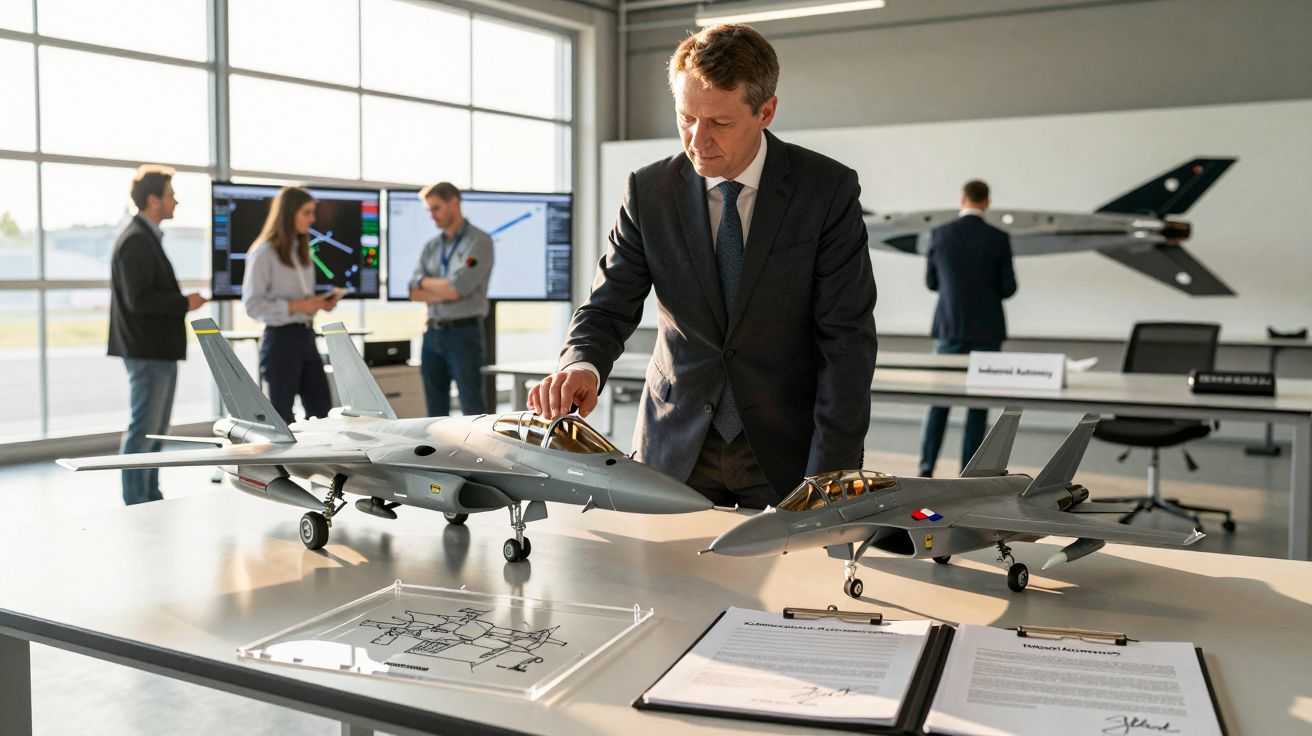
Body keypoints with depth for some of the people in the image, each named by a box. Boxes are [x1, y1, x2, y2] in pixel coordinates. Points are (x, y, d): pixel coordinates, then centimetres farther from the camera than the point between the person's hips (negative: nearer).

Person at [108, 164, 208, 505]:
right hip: (147, 352, -10)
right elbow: (138, 299, -22)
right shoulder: (136, 240, -15)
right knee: (144, 429, -4)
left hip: (159, 350, 10)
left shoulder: (147, 237, 16)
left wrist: (182, 302, 9)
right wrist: (185, 303, -14)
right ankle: (136, 504, 2)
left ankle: (151, 499, 23)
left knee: (155, 429, 15)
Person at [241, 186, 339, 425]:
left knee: (322, 409, 6)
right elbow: (253, 305, -15)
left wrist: (320, 303, 3)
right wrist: (296, 306, -22)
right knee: (282, 415, 1)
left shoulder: (301, 250, 14)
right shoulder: (264, 252, -9)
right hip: (281, 338, -8)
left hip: (306, 335, 8)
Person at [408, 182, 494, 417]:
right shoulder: (430, 247, 13)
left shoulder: (479, 241, -6)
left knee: (472, 408, -6)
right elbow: (415, 292, 3)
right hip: (433, 335, 6)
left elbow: (457, 287, -15)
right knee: (436, 409, 10)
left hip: (464, 333, -6)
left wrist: (426, 281, 1)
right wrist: (446, 290, -11)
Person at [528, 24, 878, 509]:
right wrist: (582, 364, -25)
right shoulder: (648, 191, -2)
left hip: (786, 451, -1)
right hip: (676, 450, 2)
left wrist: (828, 480, -17)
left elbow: (847, 338, -11)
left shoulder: (828, 189, -9)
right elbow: (609, 305, 0)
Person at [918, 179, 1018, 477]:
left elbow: (932, 282, 7)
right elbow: (1009, 288, -2)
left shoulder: (939, 234, -2)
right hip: (987, 329, -1)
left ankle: (927, 467, 4)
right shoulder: (999, 238, -6)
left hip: (949, 327, 1)